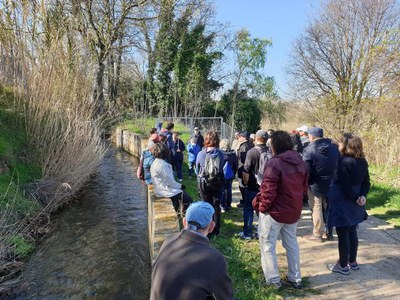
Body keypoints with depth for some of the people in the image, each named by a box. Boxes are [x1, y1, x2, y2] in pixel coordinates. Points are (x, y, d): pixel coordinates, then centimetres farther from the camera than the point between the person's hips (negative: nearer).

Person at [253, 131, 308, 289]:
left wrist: (261, 207, -9)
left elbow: (268, 191, -24)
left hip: (275, 211, -7)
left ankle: (273, 280, 19)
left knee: (268, 245, 9)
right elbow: (304, 187, 9)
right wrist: (294, 203, 17)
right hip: (294, 211, 7)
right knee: (291, 243, 21)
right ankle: (295, 278, 32)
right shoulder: (300, 162, 2)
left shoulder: (274, 163, -22)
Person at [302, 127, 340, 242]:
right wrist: (333, 177, 15)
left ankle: (317, 234, 16)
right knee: (328, 208, 18)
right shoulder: (334, 147, 0)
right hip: (331, 184, 6)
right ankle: (329, 232, 30)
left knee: (317, 209, 6)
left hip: (315, 185, -5)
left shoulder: (309, 150, -20)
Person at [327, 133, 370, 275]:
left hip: (343, 202, -8)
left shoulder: (344, 161, -22)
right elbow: (366, 182, 5)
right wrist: (362, 196, -7)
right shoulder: (363, 161, 4)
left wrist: (355, 198, -11)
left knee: (342, 234, 4)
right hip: (354, 204, 9)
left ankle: (343, 266, 16)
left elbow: (345, 186, -23)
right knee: (352, 231, 20)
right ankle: (353, 262, 33)